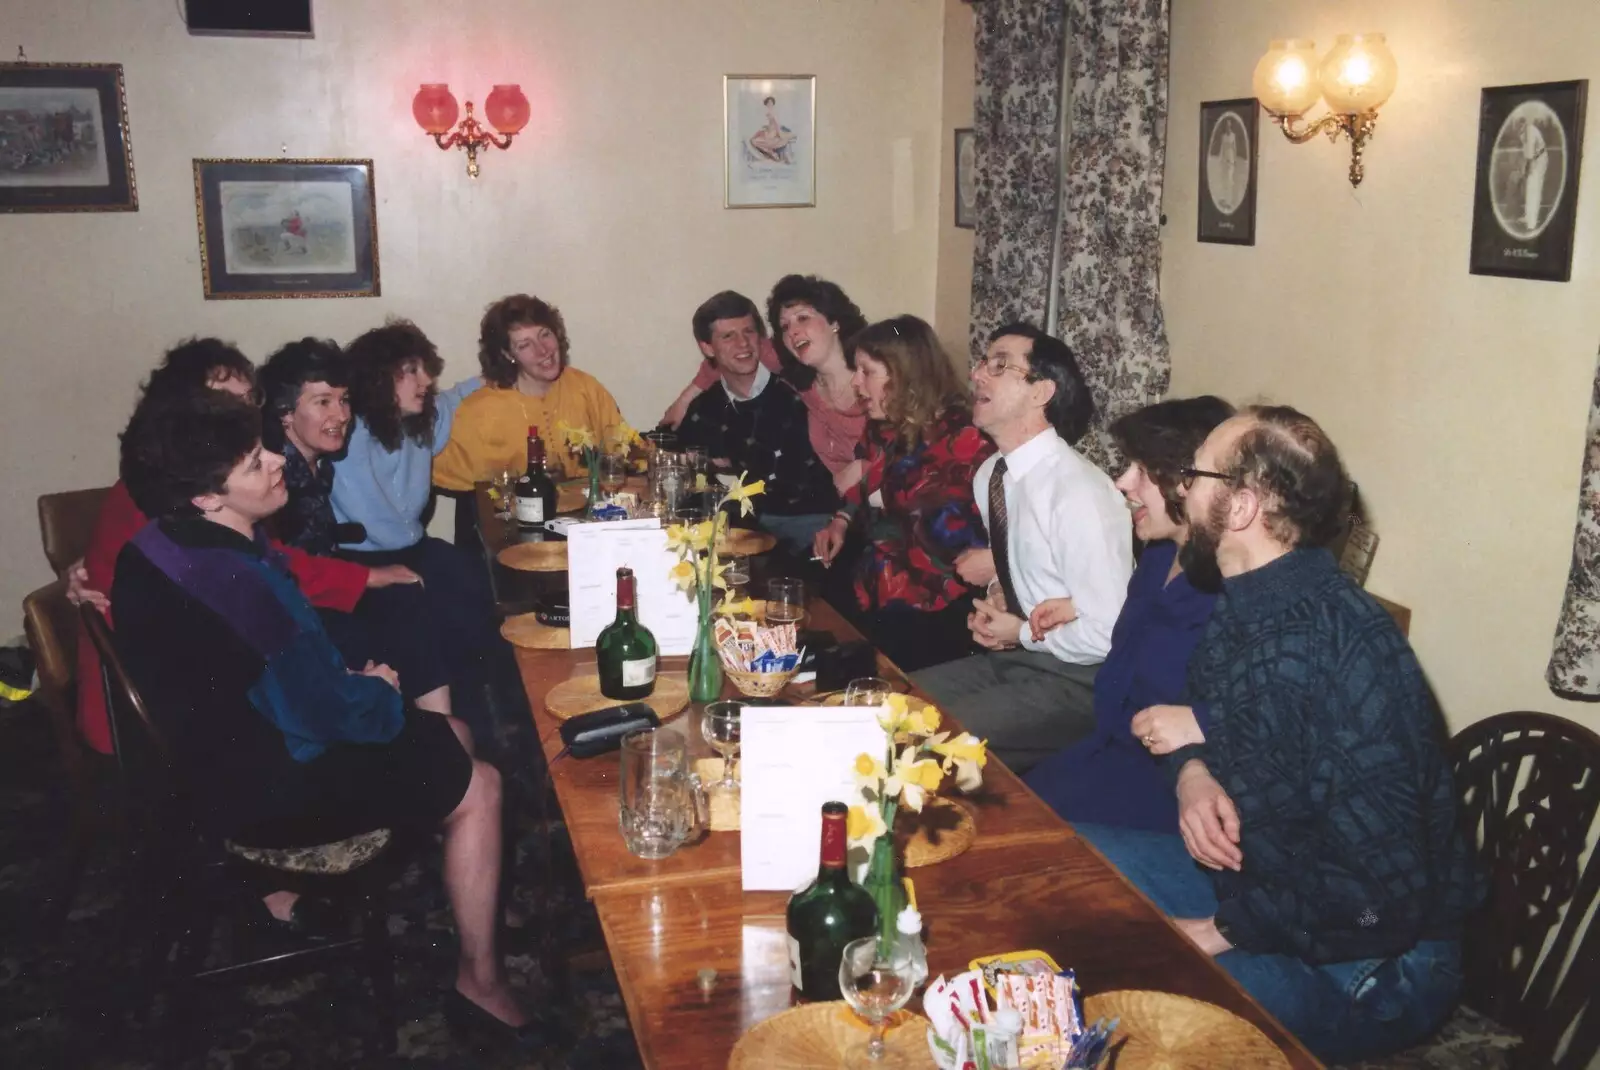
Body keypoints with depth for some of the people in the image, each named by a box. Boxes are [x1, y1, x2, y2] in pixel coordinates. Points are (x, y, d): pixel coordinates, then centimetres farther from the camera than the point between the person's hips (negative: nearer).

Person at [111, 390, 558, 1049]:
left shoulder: (167, 544, -2)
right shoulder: (232, 581, -33)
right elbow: (324, 712, -26)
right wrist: (378, 693, -4)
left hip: (232, 744, 10)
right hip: (265, 789, -10)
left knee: (447, 735, 20)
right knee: (478, 788, -3)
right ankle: (480, 979, 9)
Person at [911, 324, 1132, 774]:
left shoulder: (1079, 492, -25)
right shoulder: (988, 475, 3)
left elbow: (1108, 636, -25)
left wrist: (1023, 632, -12)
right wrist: (995, 601, 1)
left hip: (1073, 680, -8)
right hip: (1011, 656, 8)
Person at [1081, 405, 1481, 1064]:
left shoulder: (1340, 647, -29)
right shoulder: (1244, 608, -1)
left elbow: (1382, 893, -30)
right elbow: (1204, 717, 19)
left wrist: (1221, 931, -19)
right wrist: (1192, 772, -5)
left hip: (1372, 964, -9)